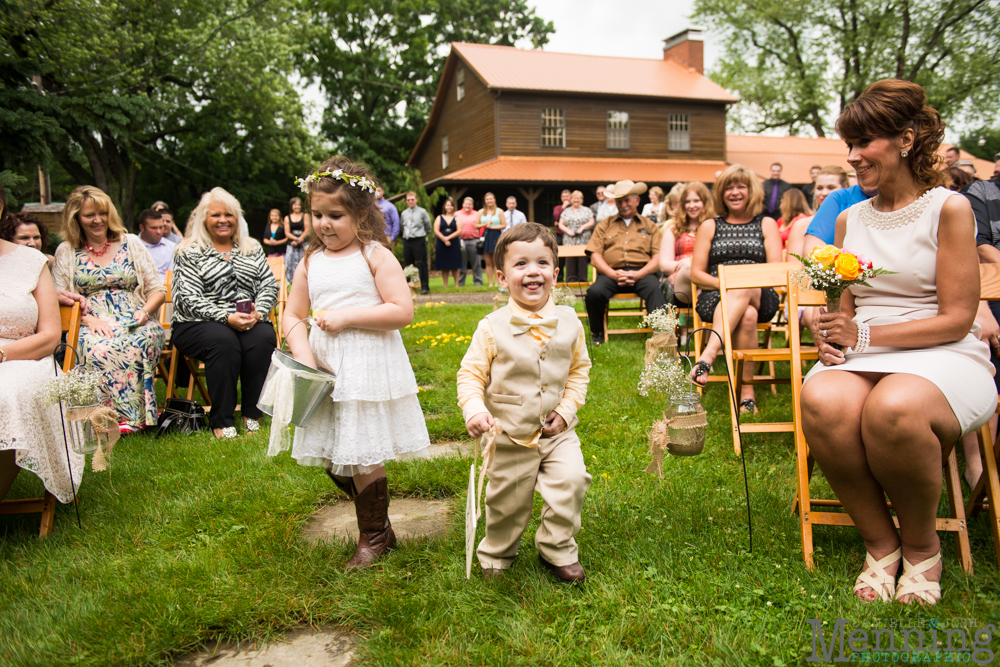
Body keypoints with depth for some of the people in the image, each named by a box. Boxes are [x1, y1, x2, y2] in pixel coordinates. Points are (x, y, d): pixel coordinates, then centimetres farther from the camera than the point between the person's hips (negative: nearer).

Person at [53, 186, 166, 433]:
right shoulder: (66, 252, 14)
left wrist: (145, 311, -9)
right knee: (99, 348, -37)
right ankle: (127, 415, -31)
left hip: (135, 323, 0)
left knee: (138, 343, -37)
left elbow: (158, 290, 13)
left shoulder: (131, 243, 15)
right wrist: (88, 320, -12)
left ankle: (133, 415, -30)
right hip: (91, 325, 0)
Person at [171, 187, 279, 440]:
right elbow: (190, 298, -7)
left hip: (249, 322, 3)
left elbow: (269, 286, 10)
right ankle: (221, 420, -25)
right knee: (223, 341, -36)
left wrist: (258, 311, -12)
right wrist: (227, 318, -21)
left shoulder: (252, 249, 17)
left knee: (264, 337, -30)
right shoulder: (189, 253, 5)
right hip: (198, 324, -3)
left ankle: (252, 413, -19)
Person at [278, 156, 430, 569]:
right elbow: (292, 315, 11)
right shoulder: (311, 261, 9)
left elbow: (402, 311, -14)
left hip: (368, 368, -6)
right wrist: (304, 356, -7)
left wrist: (347, 317, -17)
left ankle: (374, 537, 21)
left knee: (362, 456, -1)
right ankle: (378, 526, 31)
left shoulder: (375, 255, -6)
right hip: (324, 370, 6)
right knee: (330, 458, 10)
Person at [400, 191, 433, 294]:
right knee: (408, 265, 7)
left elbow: (428, 227, 8)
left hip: (419, 240, -4)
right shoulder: (403, 213, 13)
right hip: (406, 241, 4)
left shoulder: (422, 212, 1)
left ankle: (425, 287, -3)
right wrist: (406, 235, 16)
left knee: (421, 264, -7)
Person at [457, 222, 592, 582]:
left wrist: (567, 409, -3)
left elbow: (580, 368, 8)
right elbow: (470, 373, -7)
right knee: (508, 501, 11)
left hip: (557, 431, 2)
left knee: (571, 480, -15)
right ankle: (497, 554, 40)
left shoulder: (568, 321, -4)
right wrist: (474, 410, -25)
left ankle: (557, 550, 11)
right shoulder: (492, 327, -13)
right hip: (510, 435, -2)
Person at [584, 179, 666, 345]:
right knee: (594, 292, -30)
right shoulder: (604, 225, 22)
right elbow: (595, 256, 9)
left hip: (641, 272, 0)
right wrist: (613, 274, -9)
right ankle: (597, 335, -8)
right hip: (611, 273, 1)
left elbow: (658, 257, 7)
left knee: (655, 290, -35)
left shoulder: (649, 226, 20)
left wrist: (638, 274, -12)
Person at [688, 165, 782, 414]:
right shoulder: (710, 226, 18)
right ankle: (747, 391, -42)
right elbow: (696, 274, 10)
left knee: (744, 289, -38)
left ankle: (708, 356, -52)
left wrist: (740, 288, -12)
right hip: (716, 298, 0)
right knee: (746, 316, -37)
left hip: (760, 297, 0)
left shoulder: (766, 224, 18)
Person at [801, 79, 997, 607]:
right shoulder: (849, 218, 16)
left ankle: (922, 544, -9)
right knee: (821, 400, -34)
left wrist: (866, 335, -14)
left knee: (893, 408, -40)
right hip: (863, 362, 4)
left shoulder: (949, 208, 0)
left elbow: (957, 318, -6)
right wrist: (833, 336, -1)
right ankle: (880, 542, -11)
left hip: (944, 358, -4)